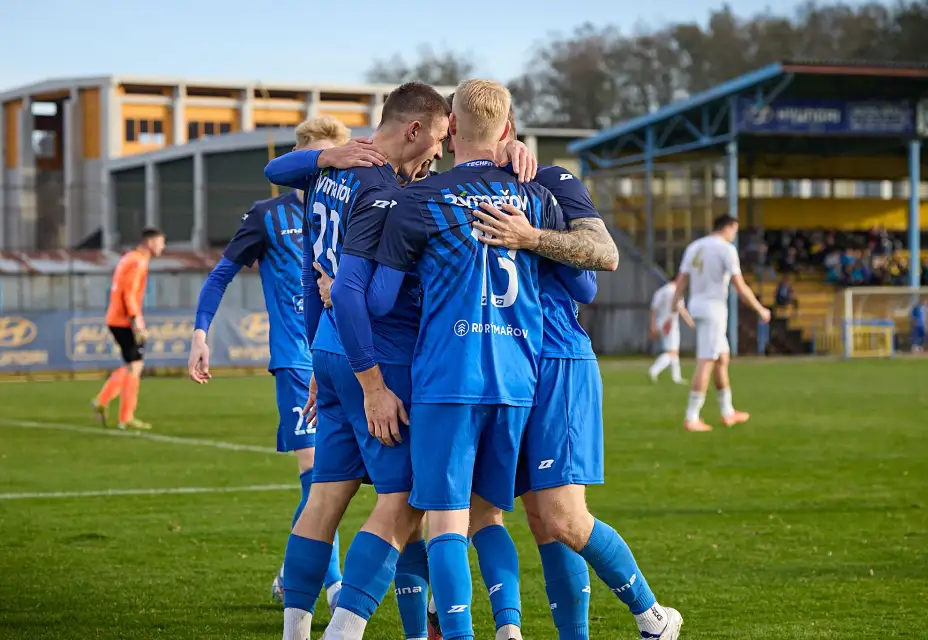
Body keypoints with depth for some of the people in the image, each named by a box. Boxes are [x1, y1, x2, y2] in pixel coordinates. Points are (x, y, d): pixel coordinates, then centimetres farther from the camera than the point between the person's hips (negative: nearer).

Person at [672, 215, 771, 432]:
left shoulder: (694, 247, 11)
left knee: (723, 358, 19)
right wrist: (761, 310, -1)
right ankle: (691, 418, -10)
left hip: (696, 307, 8)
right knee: (706, 363, -7)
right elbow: (741, 288, -14)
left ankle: (727, 413, 27)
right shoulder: (726, 249, -11)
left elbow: (680, 284, 8)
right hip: (714, 309, -8)